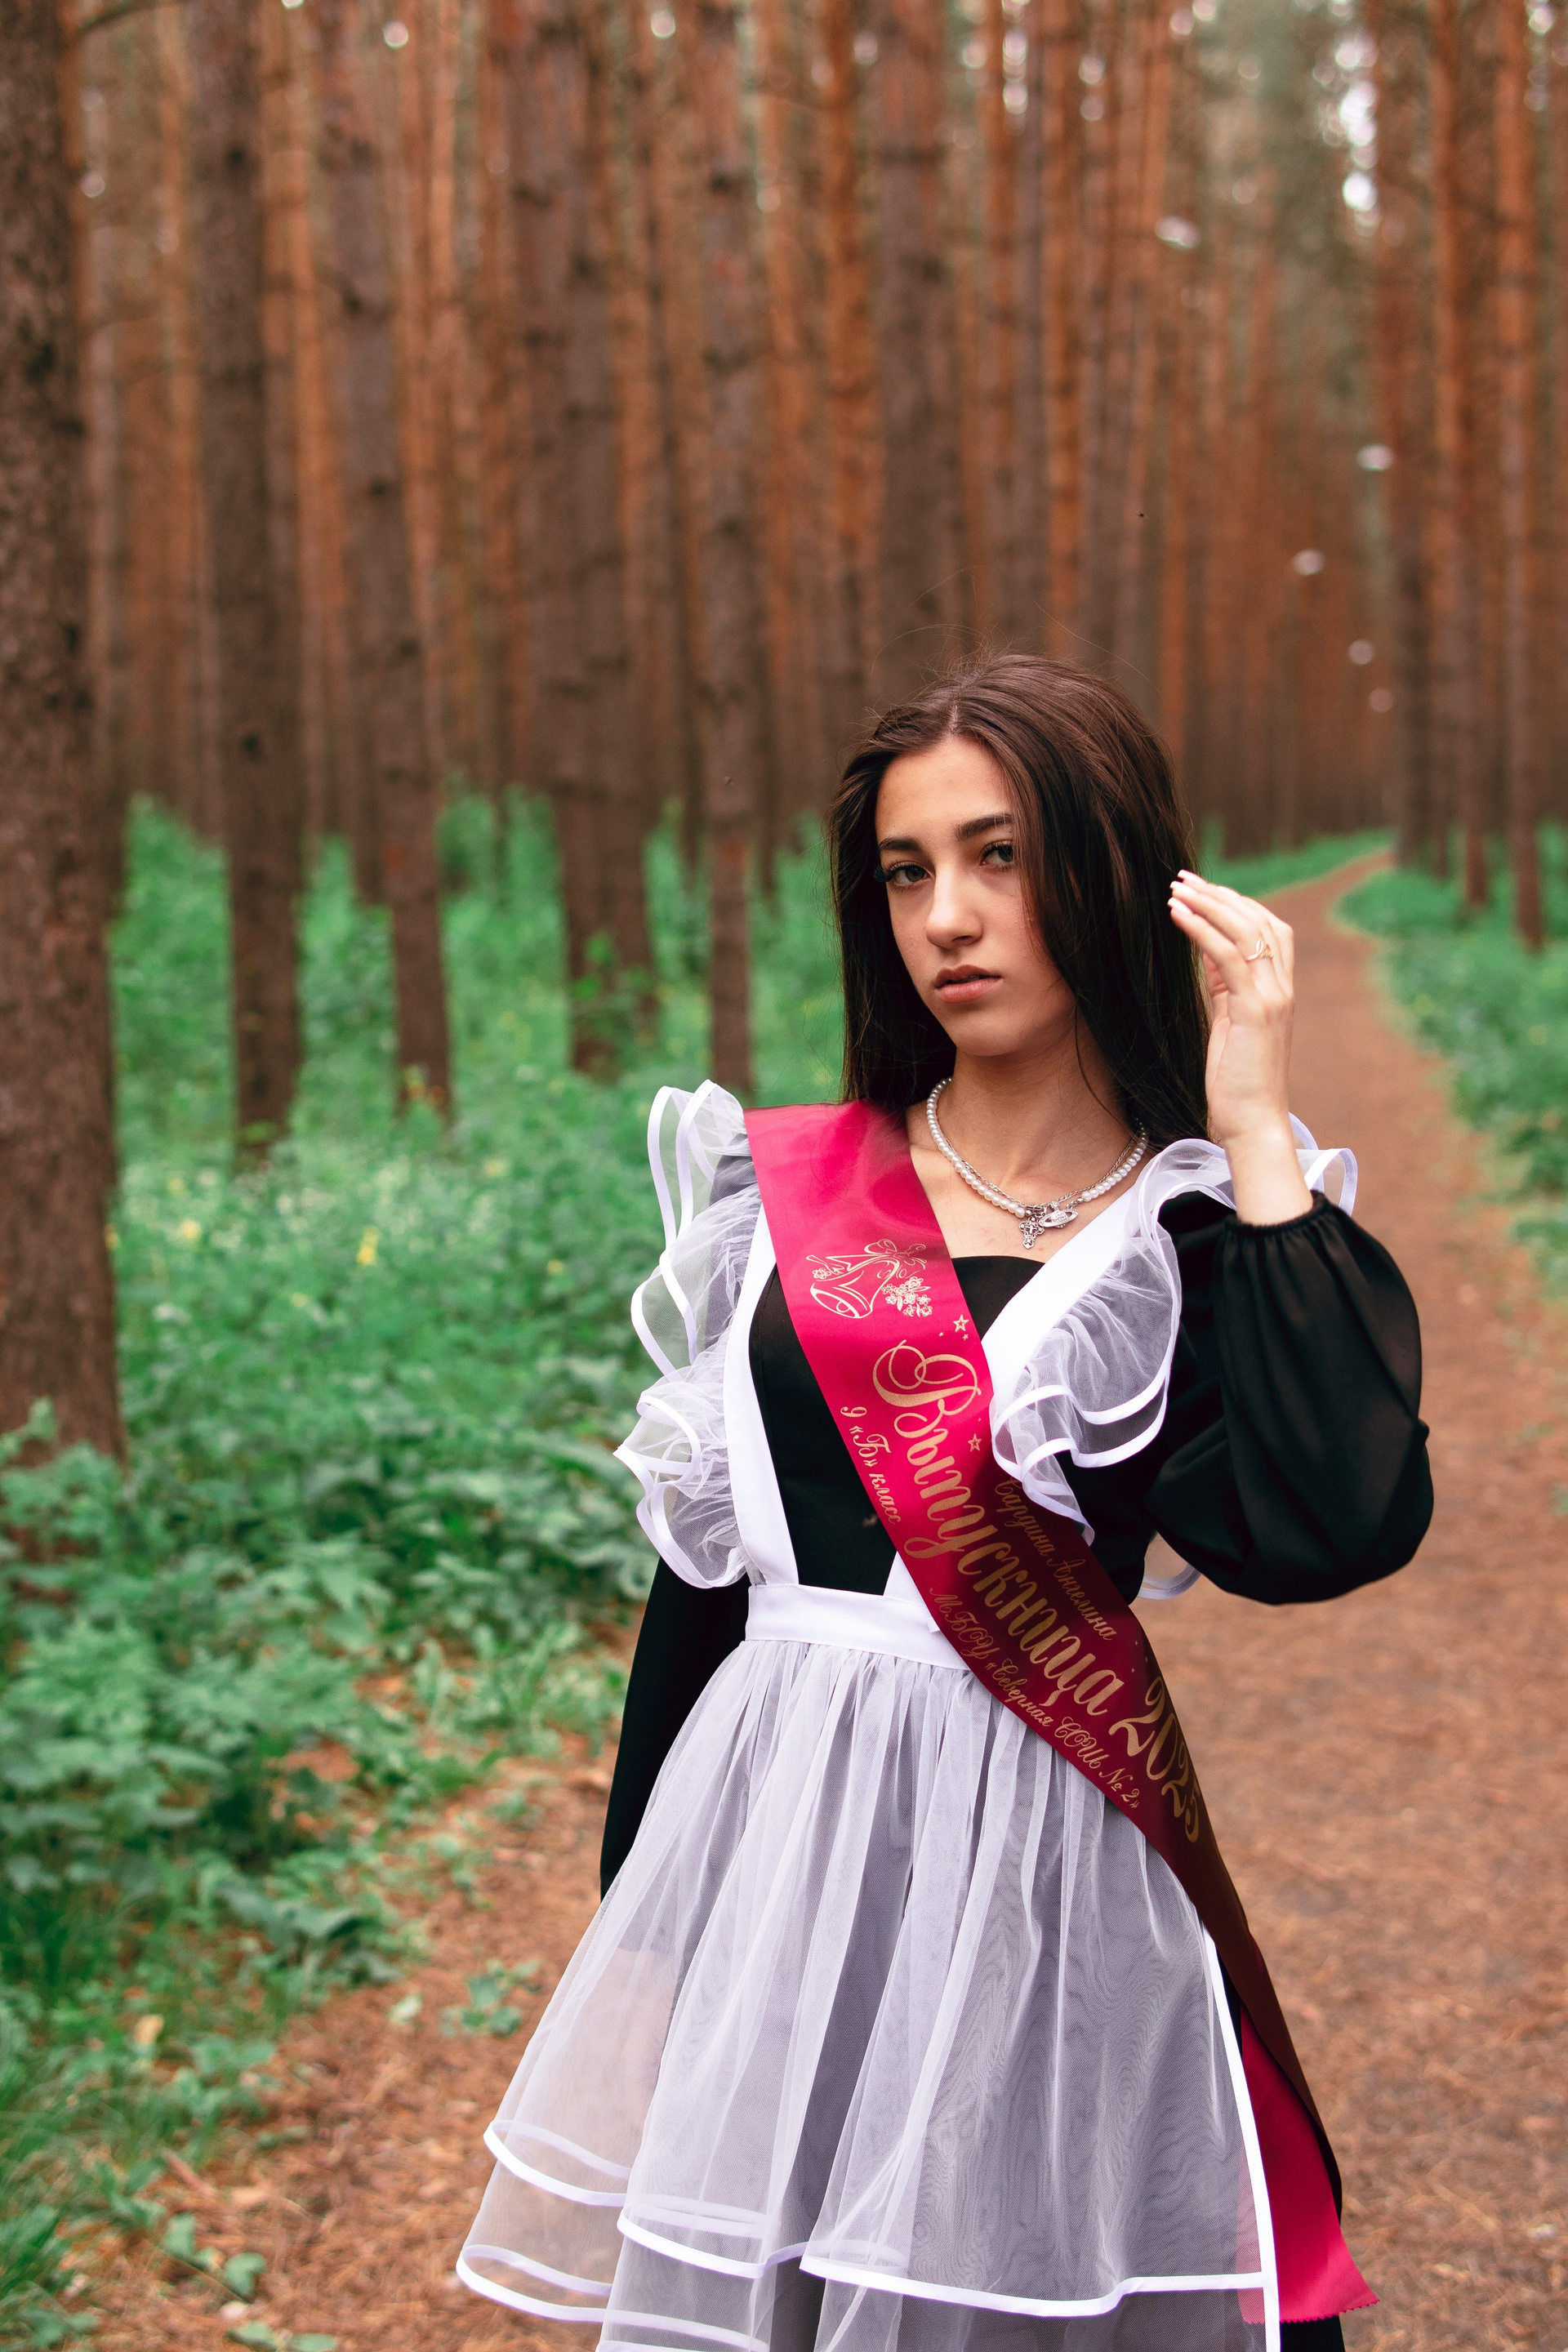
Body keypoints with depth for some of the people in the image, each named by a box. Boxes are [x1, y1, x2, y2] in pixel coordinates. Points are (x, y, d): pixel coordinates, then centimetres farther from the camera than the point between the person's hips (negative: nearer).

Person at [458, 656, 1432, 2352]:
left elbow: (1339, 1524, -21)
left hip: (1046, 1843, -2)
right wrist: (641, 1892, 11)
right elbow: (699, 1561, 9)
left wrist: (1256, 1133, -15)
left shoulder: (1208, 1230, -2)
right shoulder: (782, 1191, 5)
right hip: (774, 1817, 2)